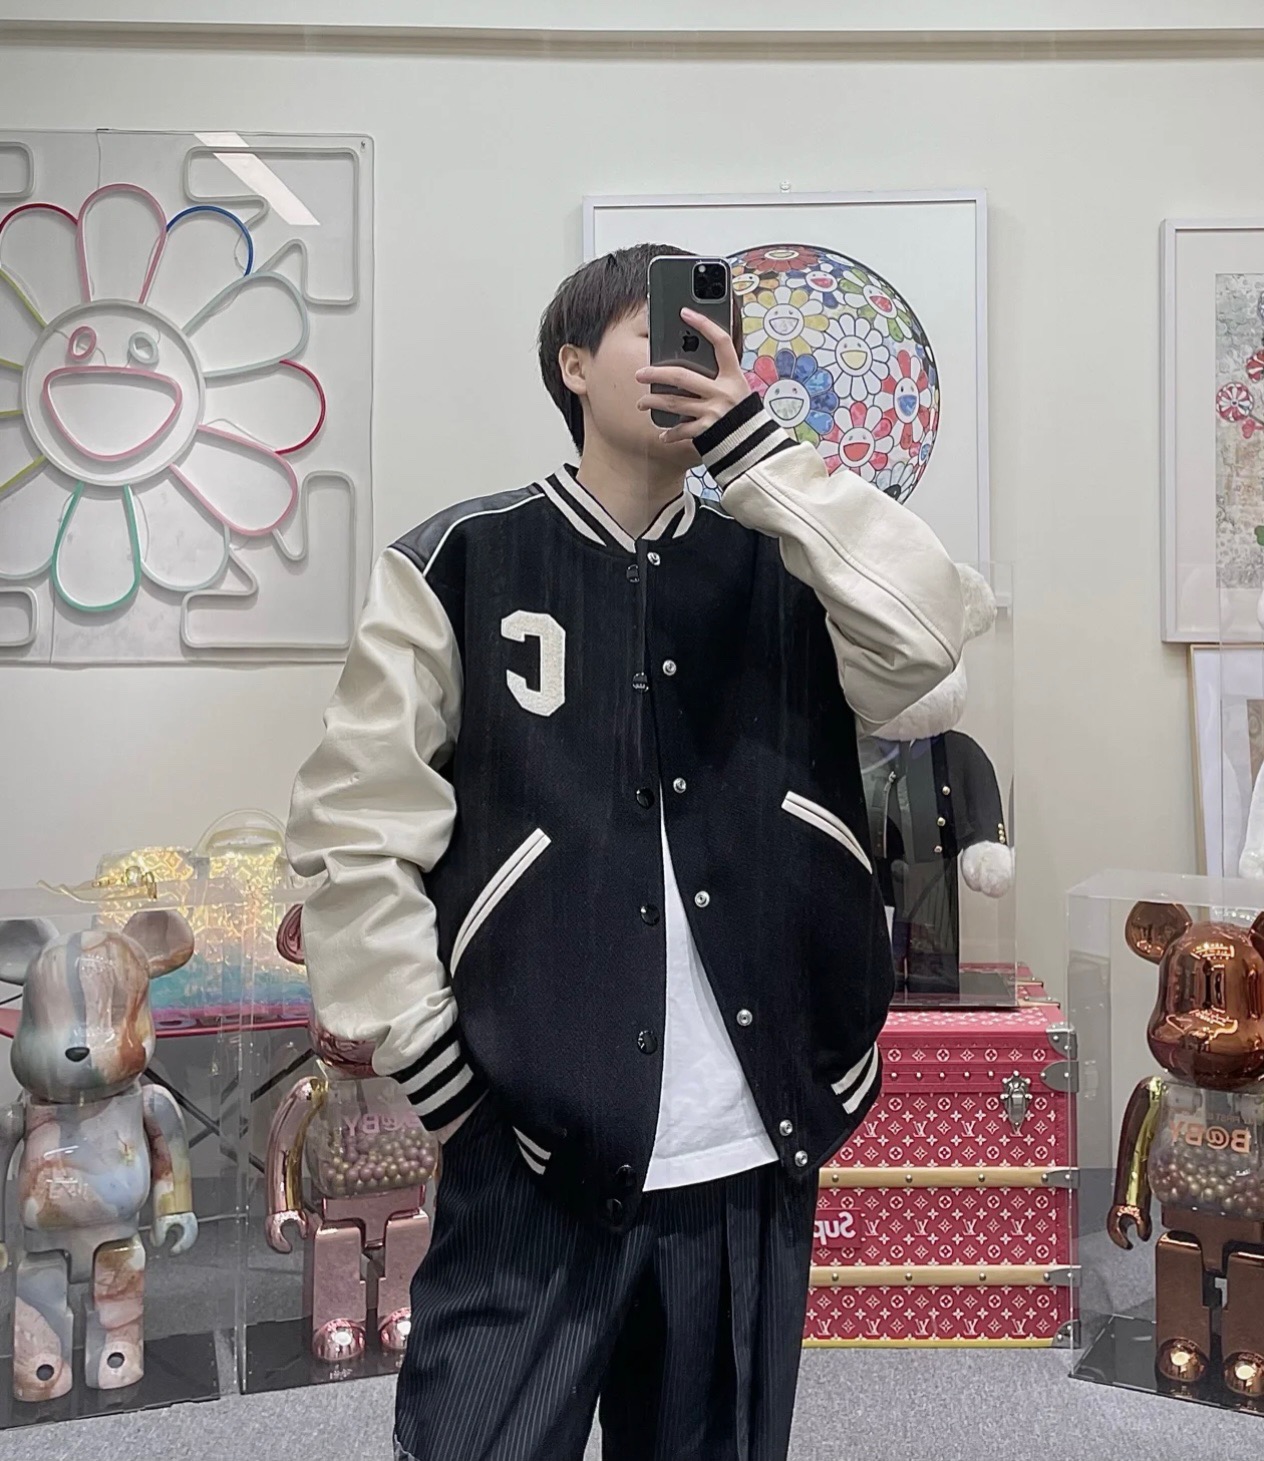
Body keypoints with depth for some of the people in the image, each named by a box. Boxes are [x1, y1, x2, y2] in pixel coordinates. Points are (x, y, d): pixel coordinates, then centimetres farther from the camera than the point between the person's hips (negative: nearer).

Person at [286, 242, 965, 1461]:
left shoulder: (774, 572, 9)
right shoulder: (461, 564, -1)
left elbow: (922, 637, -12)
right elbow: (351, 830, -3)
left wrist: (753, 444, -10)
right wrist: (432, 1065, -7)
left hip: (753, 1155, 4)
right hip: (534, 1151, -3)